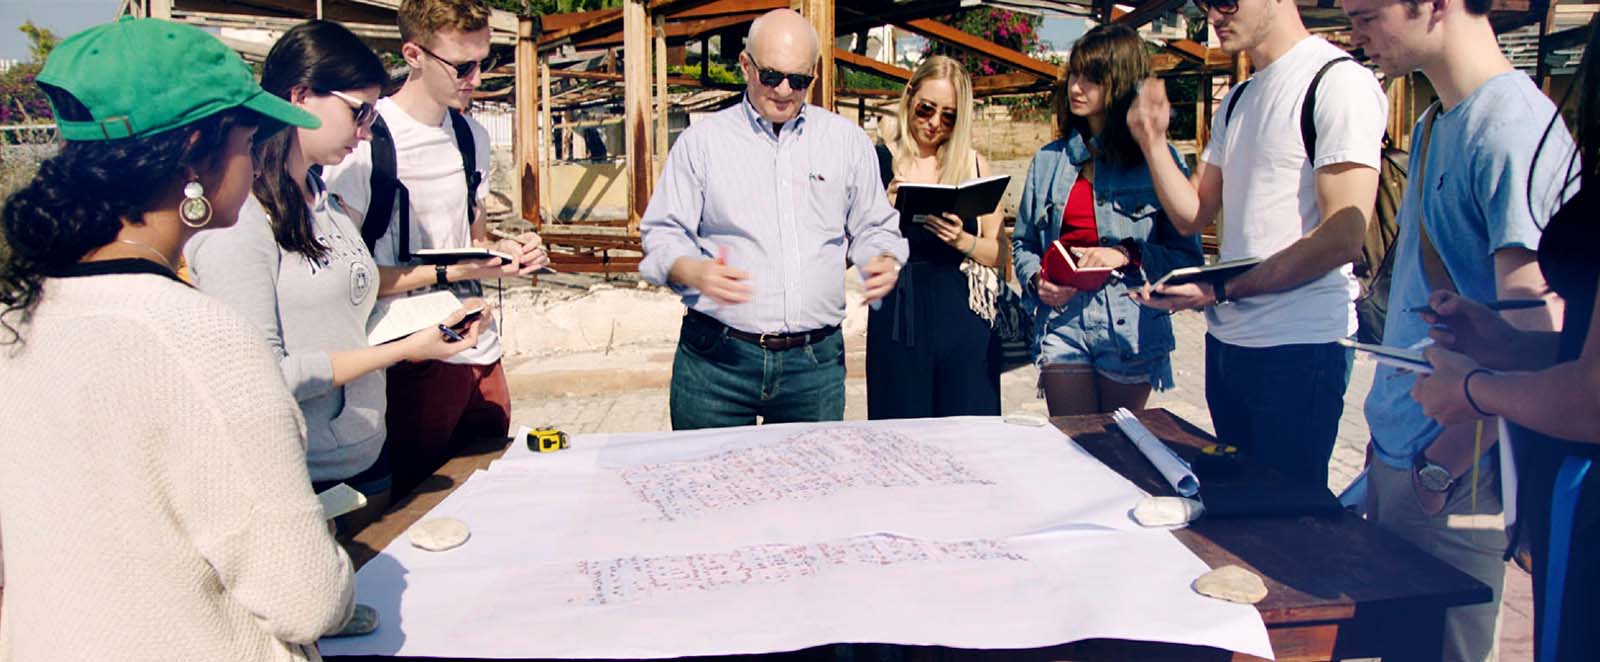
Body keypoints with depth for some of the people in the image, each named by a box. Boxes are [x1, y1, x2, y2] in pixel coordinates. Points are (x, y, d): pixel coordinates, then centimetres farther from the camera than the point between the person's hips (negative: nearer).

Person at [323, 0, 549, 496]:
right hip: (415, 359, -7)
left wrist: (505, 250, 3)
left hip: (481, 353, 7)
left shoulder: (473, 136, 13)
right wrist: (450, 273, -20)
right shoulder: (365, 141, -12)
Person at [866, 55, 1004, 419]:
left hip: (963, 311, 1)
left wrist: (962, 240, -12)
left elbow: (998, 251, 6)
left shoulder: (974, 164, 7)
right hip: (898, 313, -1)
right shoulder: (879, 161, 3)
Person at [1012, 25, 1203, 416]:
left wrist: (1129, 255, -19)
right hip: (1063, 318, 2)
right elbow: (1023, 242, 14)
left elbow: (1187, 254, -4)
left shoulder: (1157, 159, 0)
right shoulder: (1049, 160, 10)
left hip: (1131, 326, -2)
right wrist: (1036, 280, -5)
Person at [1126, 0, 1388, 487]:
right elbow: (1192, 216, 14)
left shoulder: (1340, 82, -11)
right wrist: (1153, 141, 0)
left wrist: (1220, 290, -19)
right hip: (1226, 338, 8)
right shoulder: (1237, 101, 15)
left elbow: (1343, 239, -18)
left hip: (1297, 346, -8)